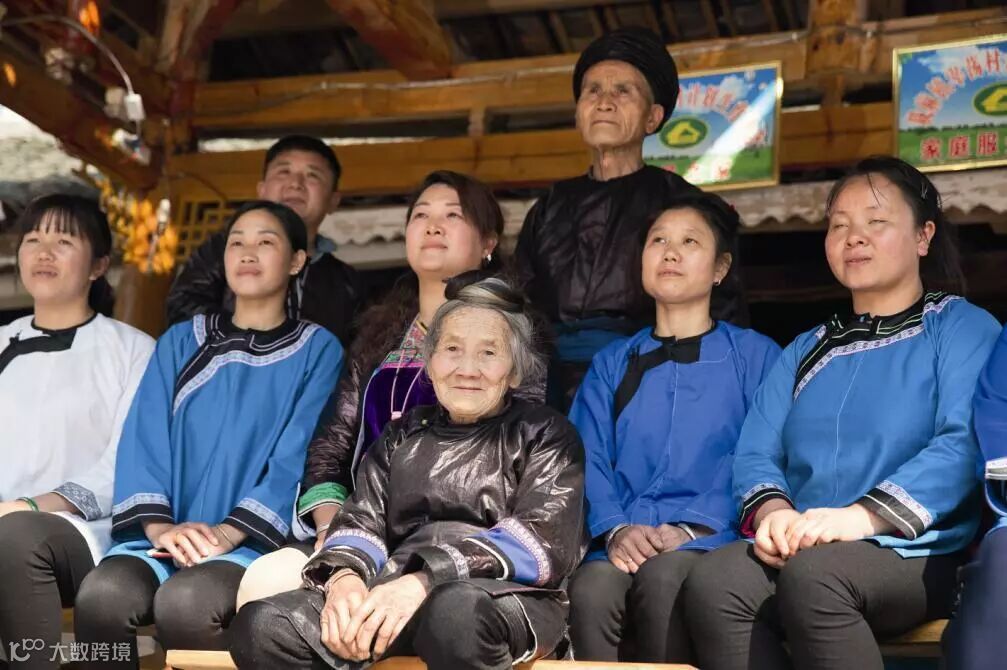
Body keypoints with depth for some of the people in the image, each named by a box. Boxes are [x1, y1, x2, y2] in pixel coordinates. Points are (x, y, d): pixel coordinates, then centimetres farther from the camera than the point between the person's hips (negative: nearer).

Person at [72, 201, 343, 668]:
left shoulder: (316, 349, 8)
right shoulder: (179, 342, 17)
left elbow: (296, 459, -3)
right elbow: (143, 440, 6)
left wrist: (228, 534, -16)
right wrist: (159, 526, -12)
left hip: (255, 540, -3)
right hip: (166, 538, 3)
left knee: (183, 602, -35)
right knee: (101, 595, -30)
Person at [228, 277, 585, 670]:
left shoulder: (545, 435, 12)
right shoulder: (402, 436, 25)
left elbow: (543, 539, -5)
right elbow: (363, 519, 14)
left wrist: (427, 582, -20)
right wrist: (345, 575, -13)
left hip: (510, 596, -3)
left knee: (454, 610, -41)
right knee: (262, 625, -24)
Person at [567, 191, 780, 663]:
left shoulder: (756, 356, 13)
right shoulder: (611, 364, 22)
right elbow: (588, 460, 11)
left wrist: (692, 528, -15)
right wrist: (616, 529, -11)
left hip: (711, 538, -2)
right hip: (624, 542, 2)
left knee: (663, 576, -37)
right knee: (590, 591, -33)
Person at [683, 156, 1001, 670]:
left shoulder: (962, 327, 7)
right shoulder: (805, 350, 24)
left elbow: (964, 445, -10)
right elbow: (756, 453, 12)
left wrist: (863, 516, -24)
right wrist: (772, 511, -12)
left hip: (918, 555, -4)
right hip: (802, 549, 4)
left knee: (813, 572, -37)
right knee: (711, 581, -29)